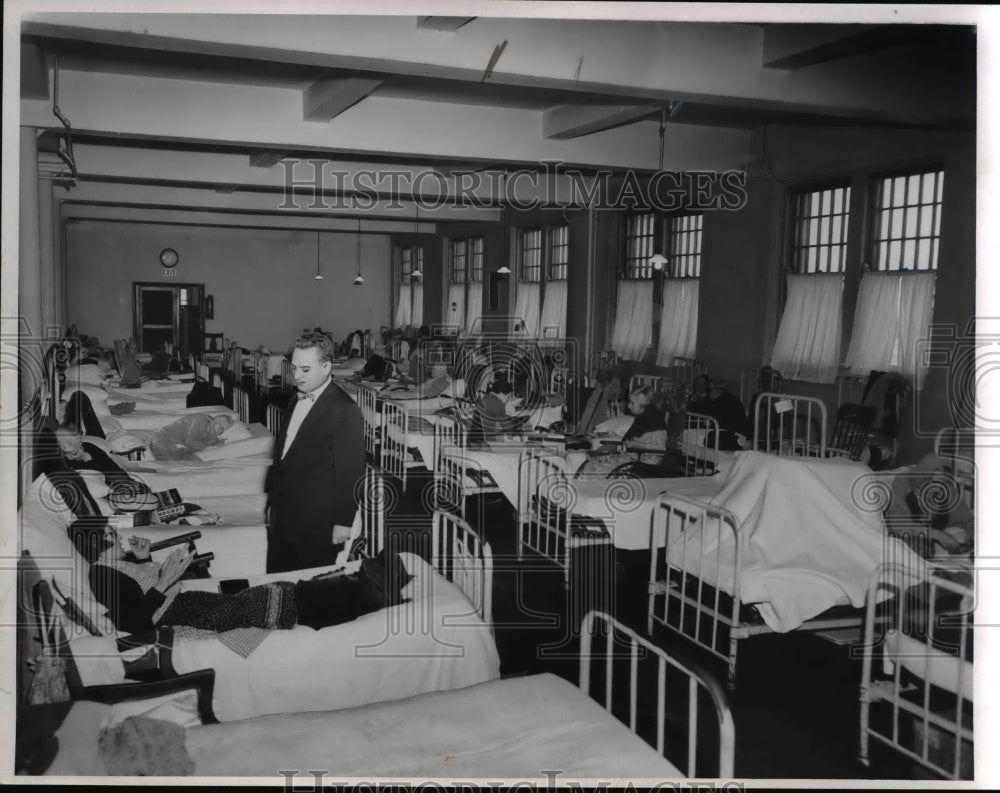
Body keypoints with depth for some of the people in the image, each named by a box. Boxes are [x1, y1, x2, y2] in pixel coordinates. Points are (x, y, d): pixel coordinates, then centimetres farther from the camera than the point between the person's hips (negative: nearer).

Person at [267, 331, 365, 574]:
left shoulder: (344, 410, -15)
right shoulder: (296, 401, 12)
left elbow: (351, 471, -15)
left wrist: (343, 523, -15)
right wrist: (273, 501, 16)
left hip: (317, 526, -8)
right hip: (281, 520, 8)